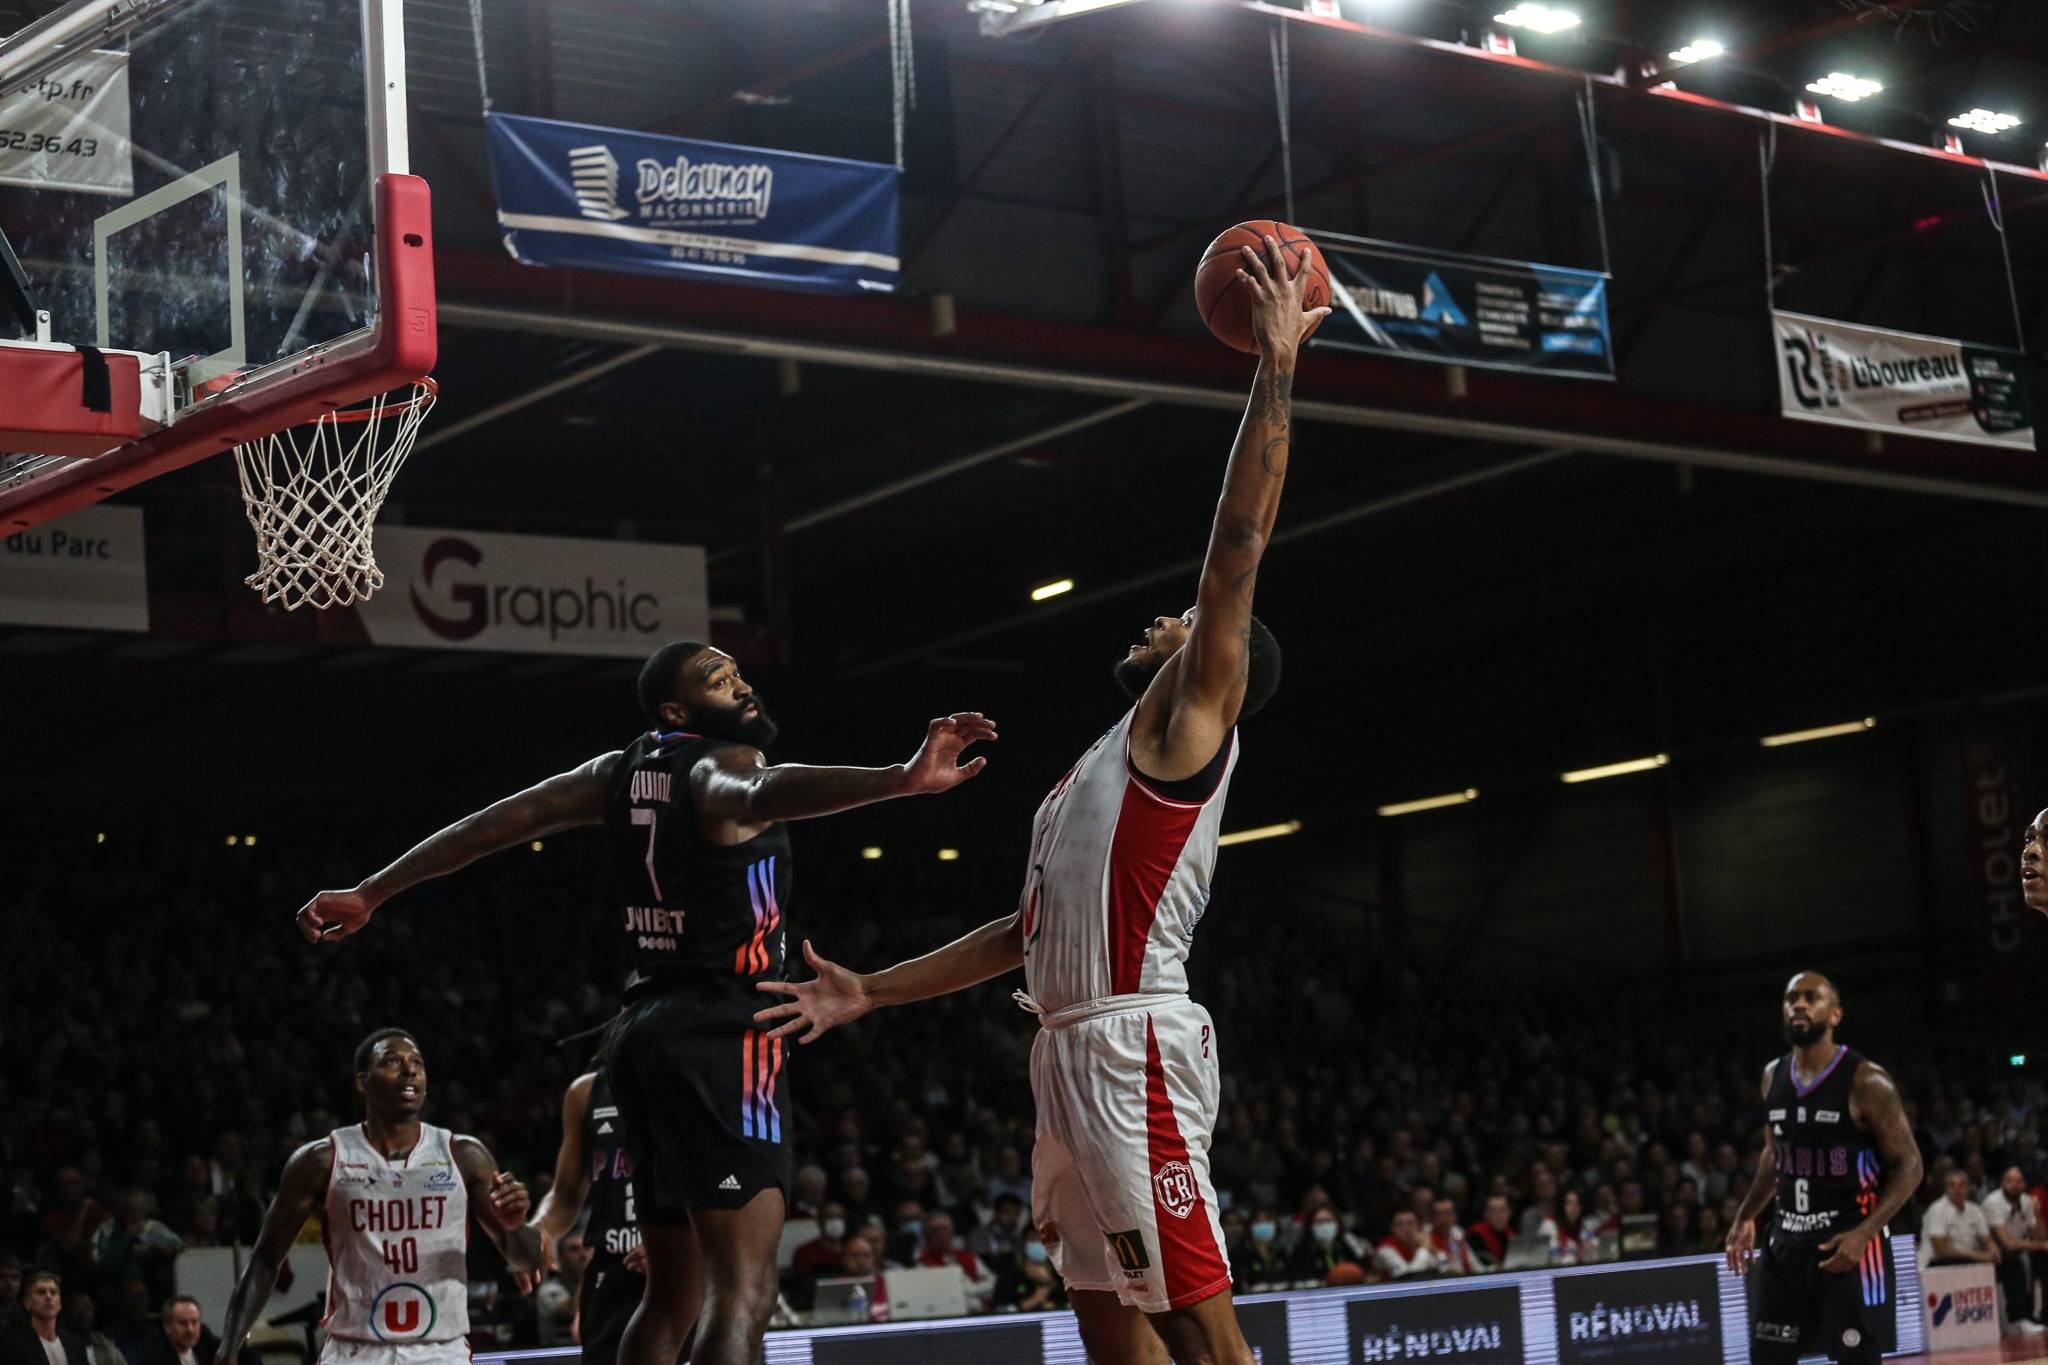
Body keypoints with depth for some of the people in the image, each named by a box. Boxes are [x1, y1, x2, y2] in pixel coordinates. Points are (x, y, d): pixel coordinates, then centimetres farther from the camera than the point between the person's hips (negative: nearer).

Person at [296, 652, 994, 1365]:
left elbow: (493, 824, 13)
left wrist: (370, 894, 19)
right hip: (722, 1034, -9)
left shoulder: (620, 771, 15)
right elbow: (760, 795, -32)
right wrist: (899, 781, -49)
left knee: (672, 1294, 18)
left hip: (647, 1026, 9)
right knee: (744, 1293, -16)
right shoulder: (723, 763, -7)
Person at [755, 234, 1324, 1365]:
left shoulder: (1189, 722, 1)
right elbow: (1024, 932, 28)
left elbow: (1238, 541, -10)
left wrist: (1277, 364, -11)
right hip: (1071, 1050, 10)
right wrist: (871, 992, 27)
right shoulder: (1104, 769, 26)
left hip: (1133, 1041, -10)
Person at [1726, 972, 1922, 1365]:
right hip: (1787, 1242, 6)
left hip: (1848, 1243, -6)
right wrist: (1746, 1216, 14)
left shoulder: (1865, 1082, -12)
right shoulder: (1773, 1076, 8)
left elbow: (1908, 1166, -12)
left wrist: (1864, 1233, -21)